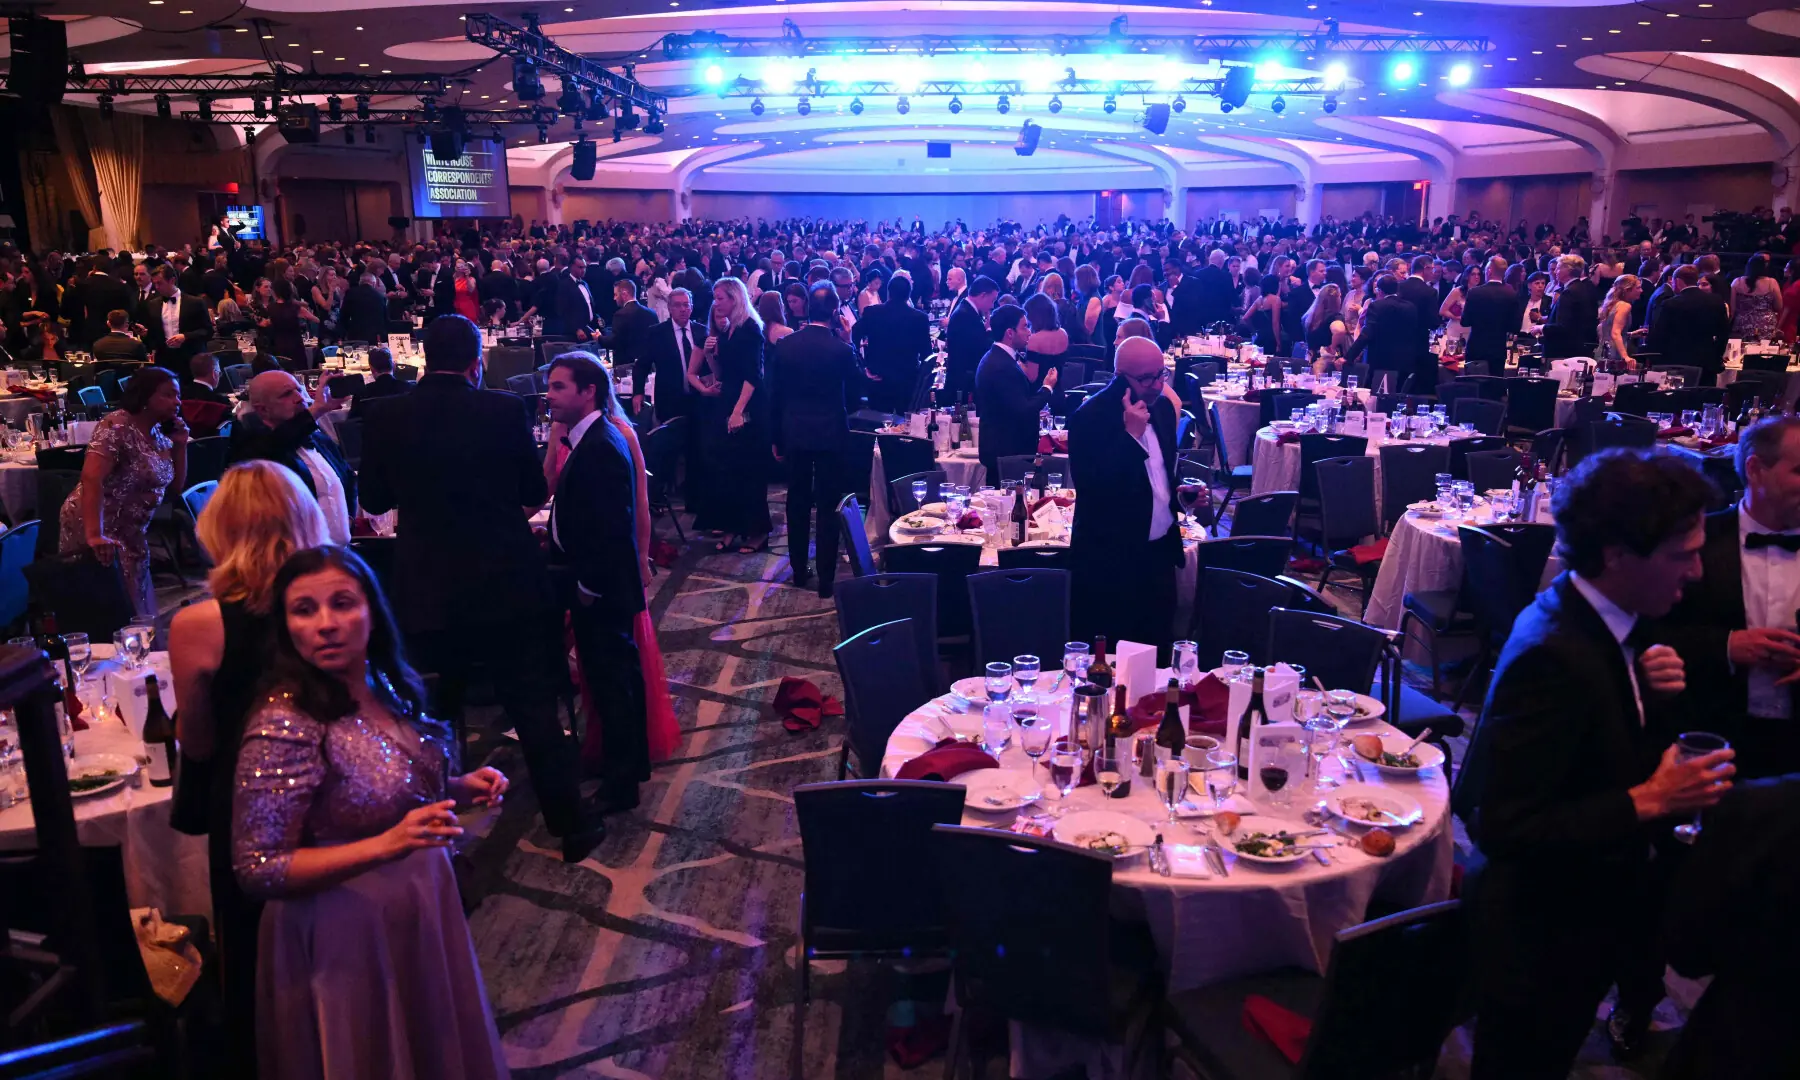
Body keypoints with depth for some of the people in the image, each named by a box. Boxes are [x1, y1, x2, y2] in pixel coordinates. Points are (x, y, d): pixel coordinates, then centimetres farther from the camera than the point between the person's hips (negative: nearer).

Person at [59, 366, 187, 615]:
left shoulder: (160, 434, 6)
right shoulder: (117, 426, -18)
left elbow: (176, 485, 12)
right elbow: (91, 479, -29)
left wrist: (180, 445, -3)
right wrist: (94, 535, -38)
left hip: (131, 533, 8)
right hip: (98, 531, -8)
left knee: (133, 608, 12)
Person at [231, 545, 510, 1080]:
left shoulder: (388, 686, -4)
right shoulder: (283, 725, -24)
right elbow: (256, 870, -21)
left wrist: (458, 788, -6)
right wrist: (386, 846, -31)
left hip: (420, 914, 7)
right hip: (347, 939, -7)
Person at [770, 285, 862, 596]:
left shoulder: (784, 345, -4)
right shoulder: (841, 350, -15)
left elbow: (774, 395, 1)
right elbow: (857, 384, 4)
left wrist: (776, 438, 11)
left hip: (794, 433, 3)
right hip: (830, 434, -3)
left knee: (797, 504, 14)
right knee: (828, 507, 4)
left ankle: (799, 571, 23)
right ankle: (826, 579, 7)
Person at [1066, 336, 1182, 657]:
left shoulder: (1162, 406, 6)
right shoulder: (1090, 417, -16)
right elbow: (1091, 488, -26)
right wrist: (1131, 433, -27)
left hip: (1160, 551, 7)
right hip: (1110, 560, -6)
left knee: (1157, 649, 14)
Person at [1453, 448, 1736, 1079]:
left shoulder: (1608, 624, -3)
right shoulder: (1552, 655, -30)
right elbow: (1502, 828, -31)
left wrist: (1657, 694, -10)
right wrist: (1647, 802, -27)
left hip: (1591, 904, 8)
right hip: (1540, 936, -8)